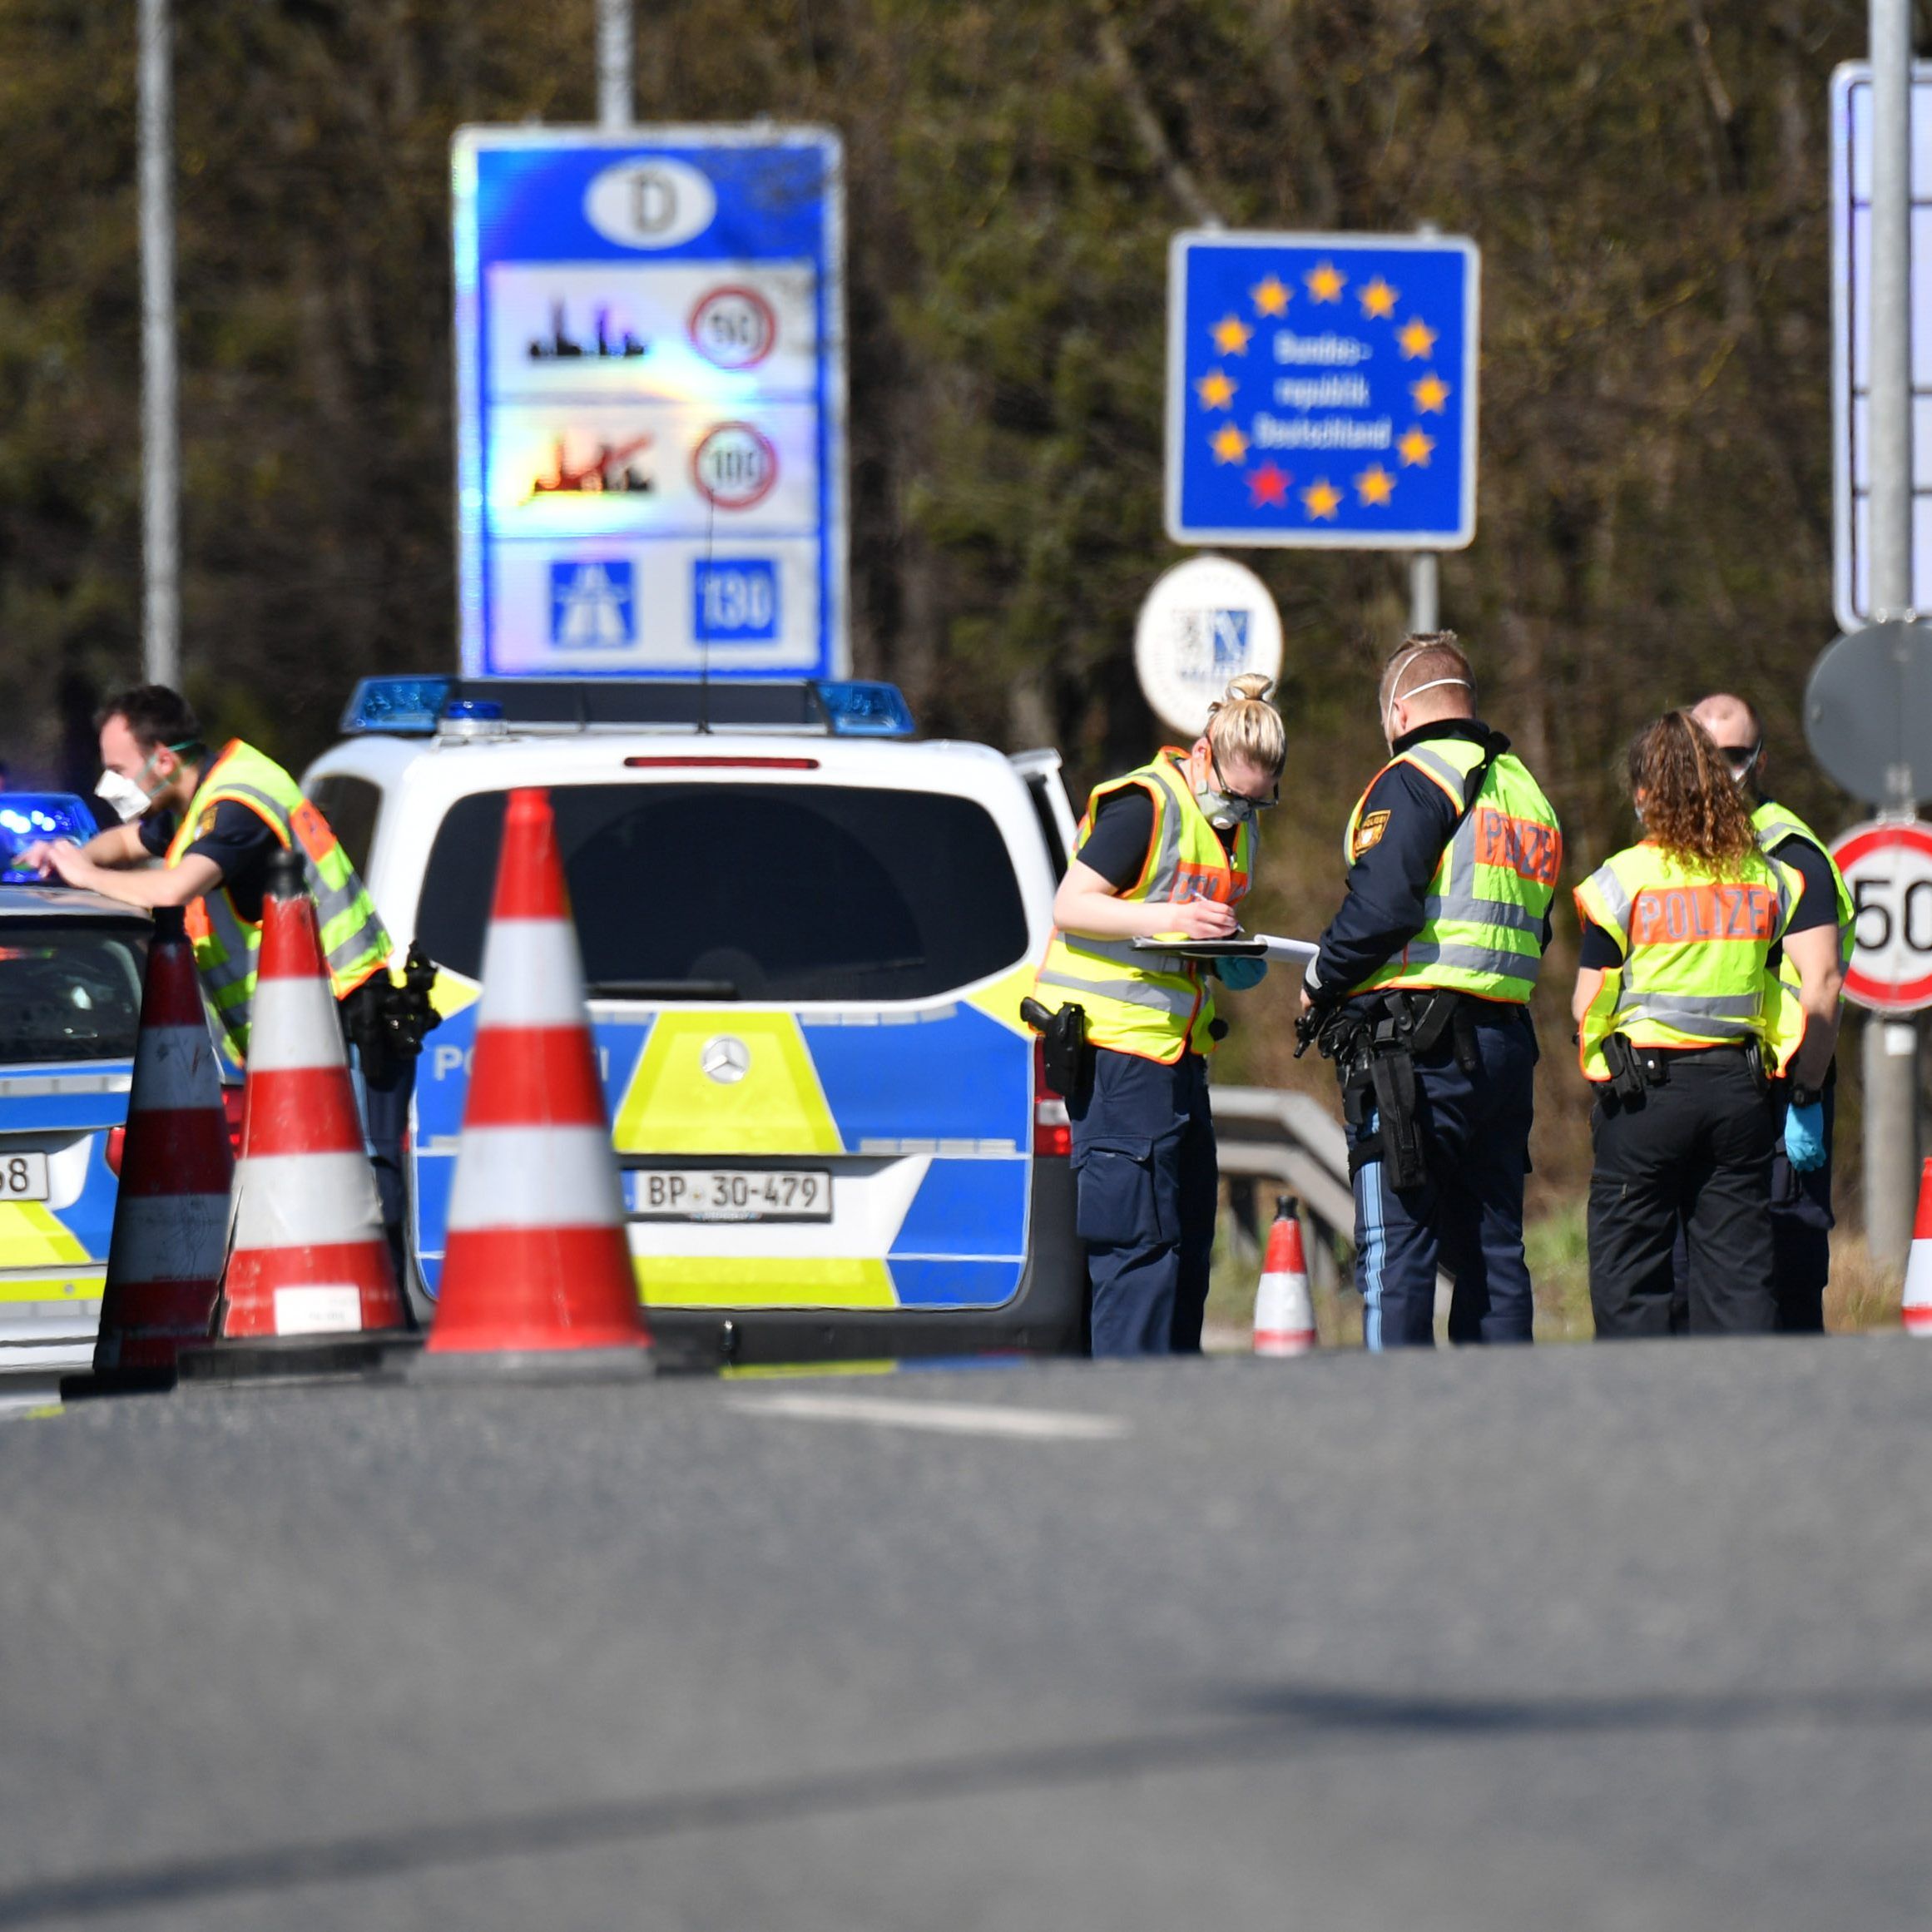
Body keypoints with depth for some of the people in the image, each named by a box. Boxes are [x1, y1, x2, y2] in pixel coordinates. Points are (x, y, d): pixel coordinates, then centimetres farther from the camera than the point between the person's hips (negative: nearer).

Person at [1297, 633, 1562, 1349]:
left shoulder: (1415, 780, -6)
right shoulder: (1526, 791, 20)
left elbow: (1380, 908, -17)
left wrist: (1319, 985, -3)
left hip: (1416, 1046, -8)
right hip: (1506, 1037, 8)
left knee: (1394, 1248, -7)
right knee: (1491, 1245, 10)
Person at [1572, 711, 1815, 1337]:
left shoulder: (1625, 879, -8)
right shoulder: (1766, 878, 4)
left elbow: (1588, 1005, -6)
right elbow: (1794, 995, 7)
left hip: (1646, 1090, -4)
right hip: (1741, 1085, 4)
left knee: (1628, 1265, 3)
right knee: (1737, 1266, 7)